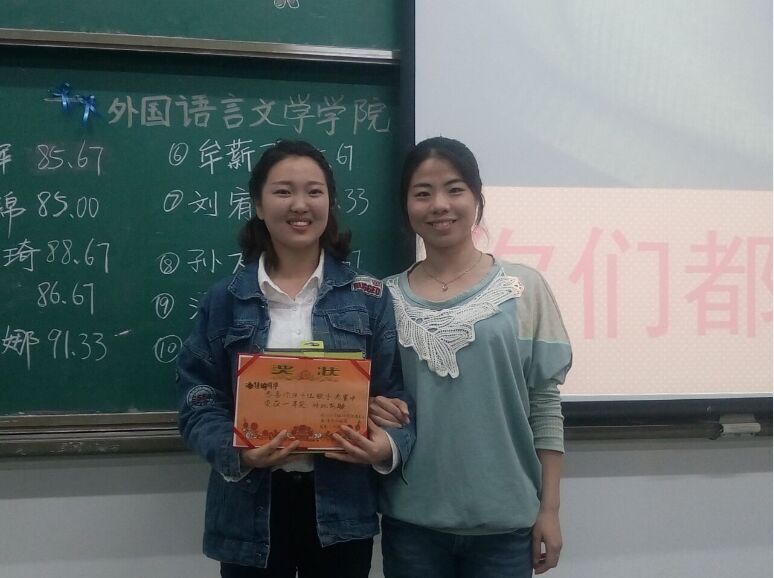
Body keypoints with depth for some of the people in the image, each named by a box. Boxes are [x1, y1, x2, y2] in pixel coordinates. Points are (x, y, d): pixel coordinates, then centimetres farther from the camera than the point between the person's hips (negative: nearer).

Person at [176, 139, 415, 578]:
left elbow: (396, 394, 2)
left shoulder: (369, 296, 2)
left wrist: (389, 446, -18)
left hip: (341, 505, 0)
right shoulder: (225, 299, 2)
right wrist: (235, 451, -18)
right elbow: (198, 398, 0)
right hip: (251, 506, 0)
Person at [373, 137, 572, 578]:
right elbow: (369, 398, 10)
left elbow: (546, 405, -2)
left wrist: (549, 509, -3)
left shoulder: (524, 288, -3)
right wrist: (369, 413, -11)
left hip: (505, 519, -1)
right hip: (411, 519, 1)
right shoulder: (388, 298, 1)